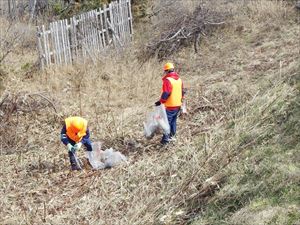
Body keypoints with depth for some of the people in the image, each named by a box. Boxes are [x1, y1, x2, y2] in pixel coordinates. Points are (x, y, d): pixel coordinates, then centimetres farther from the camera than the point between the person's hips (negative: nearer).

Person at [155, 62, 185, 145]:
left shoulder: (167, 80, -18)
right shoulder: (179, 79, 9)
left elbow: (166, 93, -24)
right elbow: (182, 92, 16)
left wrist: (160, 101, -15)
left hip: (170, 106, -8)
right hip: (178, 105, 8)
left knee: (167, 121, -2)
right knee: (173, 121, 19)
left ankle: (166, 139, -2)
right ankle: (172, 136, 28)